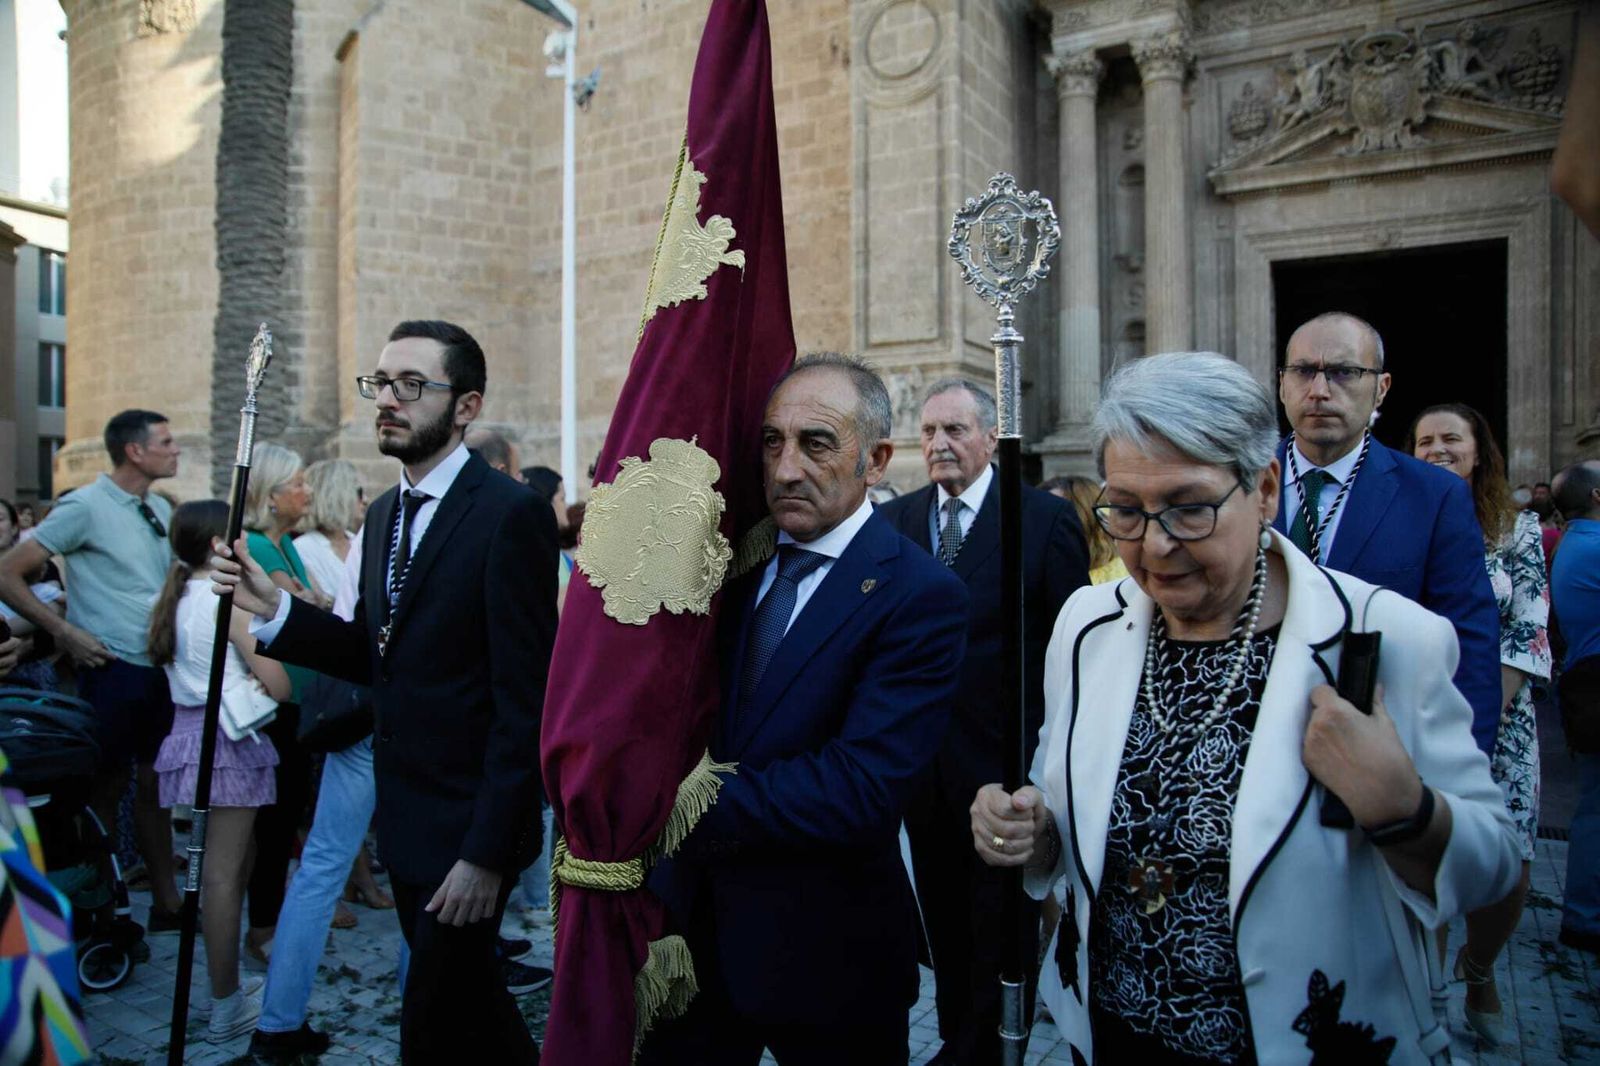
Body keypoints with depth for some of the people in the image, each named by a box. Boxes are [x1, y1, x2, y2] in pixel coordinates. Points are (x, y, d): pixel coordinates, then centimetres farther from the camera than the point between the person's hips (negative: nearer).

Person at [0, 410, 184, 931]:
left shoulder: (161, 509, 10)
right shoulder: (85, 507, -10)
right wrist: (63, 632, -14)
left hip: (164, 669, 6)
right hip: (114, 670, -6)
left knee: (154, 784, 13)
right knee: (108, 787, 5)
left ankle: (166, 902, 23)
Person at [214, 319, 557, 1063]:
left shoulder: (511, 515, -18)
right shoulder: (382, 514, 8)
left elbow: (525, 701, -20)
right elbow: (379, 658, 10)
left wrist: (488, 853, -20)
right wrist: (276, 609, -3)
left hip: (468, 830, -8)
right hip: (404, 818, 8)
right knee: (467, 993, 23)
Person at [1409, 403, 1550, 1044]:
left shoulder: (1518, 528, 5)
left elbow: (1529, 631, -2)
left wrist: (1483, 711, -12)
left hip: (1499, 721, 1)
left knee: (1507, 875, -1)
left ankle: (1478, 970, 29)